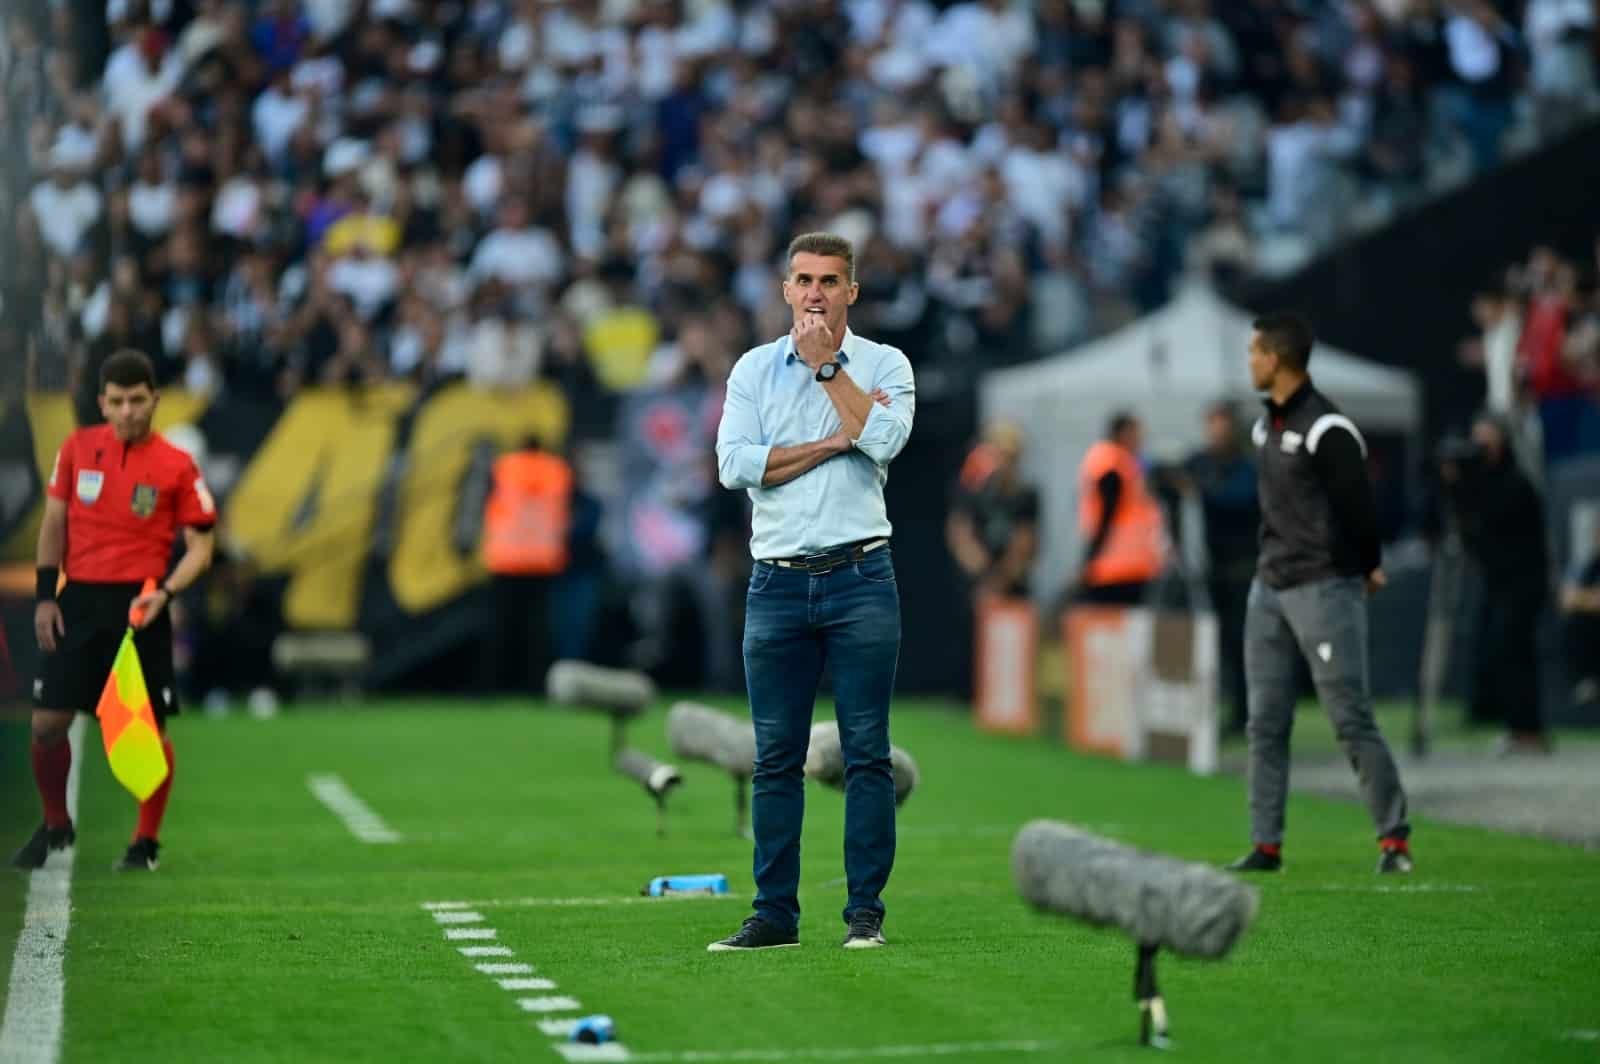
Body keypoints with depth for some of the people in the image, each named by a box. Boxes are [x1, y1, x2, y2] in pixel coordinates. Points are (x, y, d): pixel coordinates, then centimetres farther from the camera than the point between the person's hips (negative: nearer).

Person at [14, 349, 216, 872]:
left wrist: (164, 591, -18)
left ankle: (147, 842, 13)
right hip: (79, 599, 2)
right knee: (47, 722, -1)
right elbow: (54, 523, 11)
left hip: (139, 606, -2)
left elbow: (199, 545, -2)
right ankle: (55, 825, 21)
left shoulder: (177, 466, -3)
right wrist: (45, 596, 4)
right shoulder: (78, 448, 5)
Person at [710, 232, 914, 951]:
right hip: (778, 586, 2)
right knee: (776, 758, 3)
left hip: (860, 579, -2)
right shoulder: (754, 369, 10)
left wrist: (826, 365, -7)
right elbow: (736, 465, -5)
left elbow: (883, 440, -14)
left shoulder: (885, 365, 6)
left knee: (867, 753, -2)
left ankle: (866, 911, 1)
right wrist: (833, 442, -8)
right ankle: (775, 914, 7)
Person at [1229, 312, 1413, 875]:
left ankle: (1393, 838, -1)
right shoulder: (1266, 425, 13)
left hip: (1324, 589, -9)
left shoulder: (1325, 428, -15)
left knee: (1351, 719, -7)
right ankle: (1266, 845, 8)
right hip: (1269, 586, 9)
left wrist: (1365, 567, 1)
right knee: (1265, 723, 6)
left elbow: (1358, 502, -10)